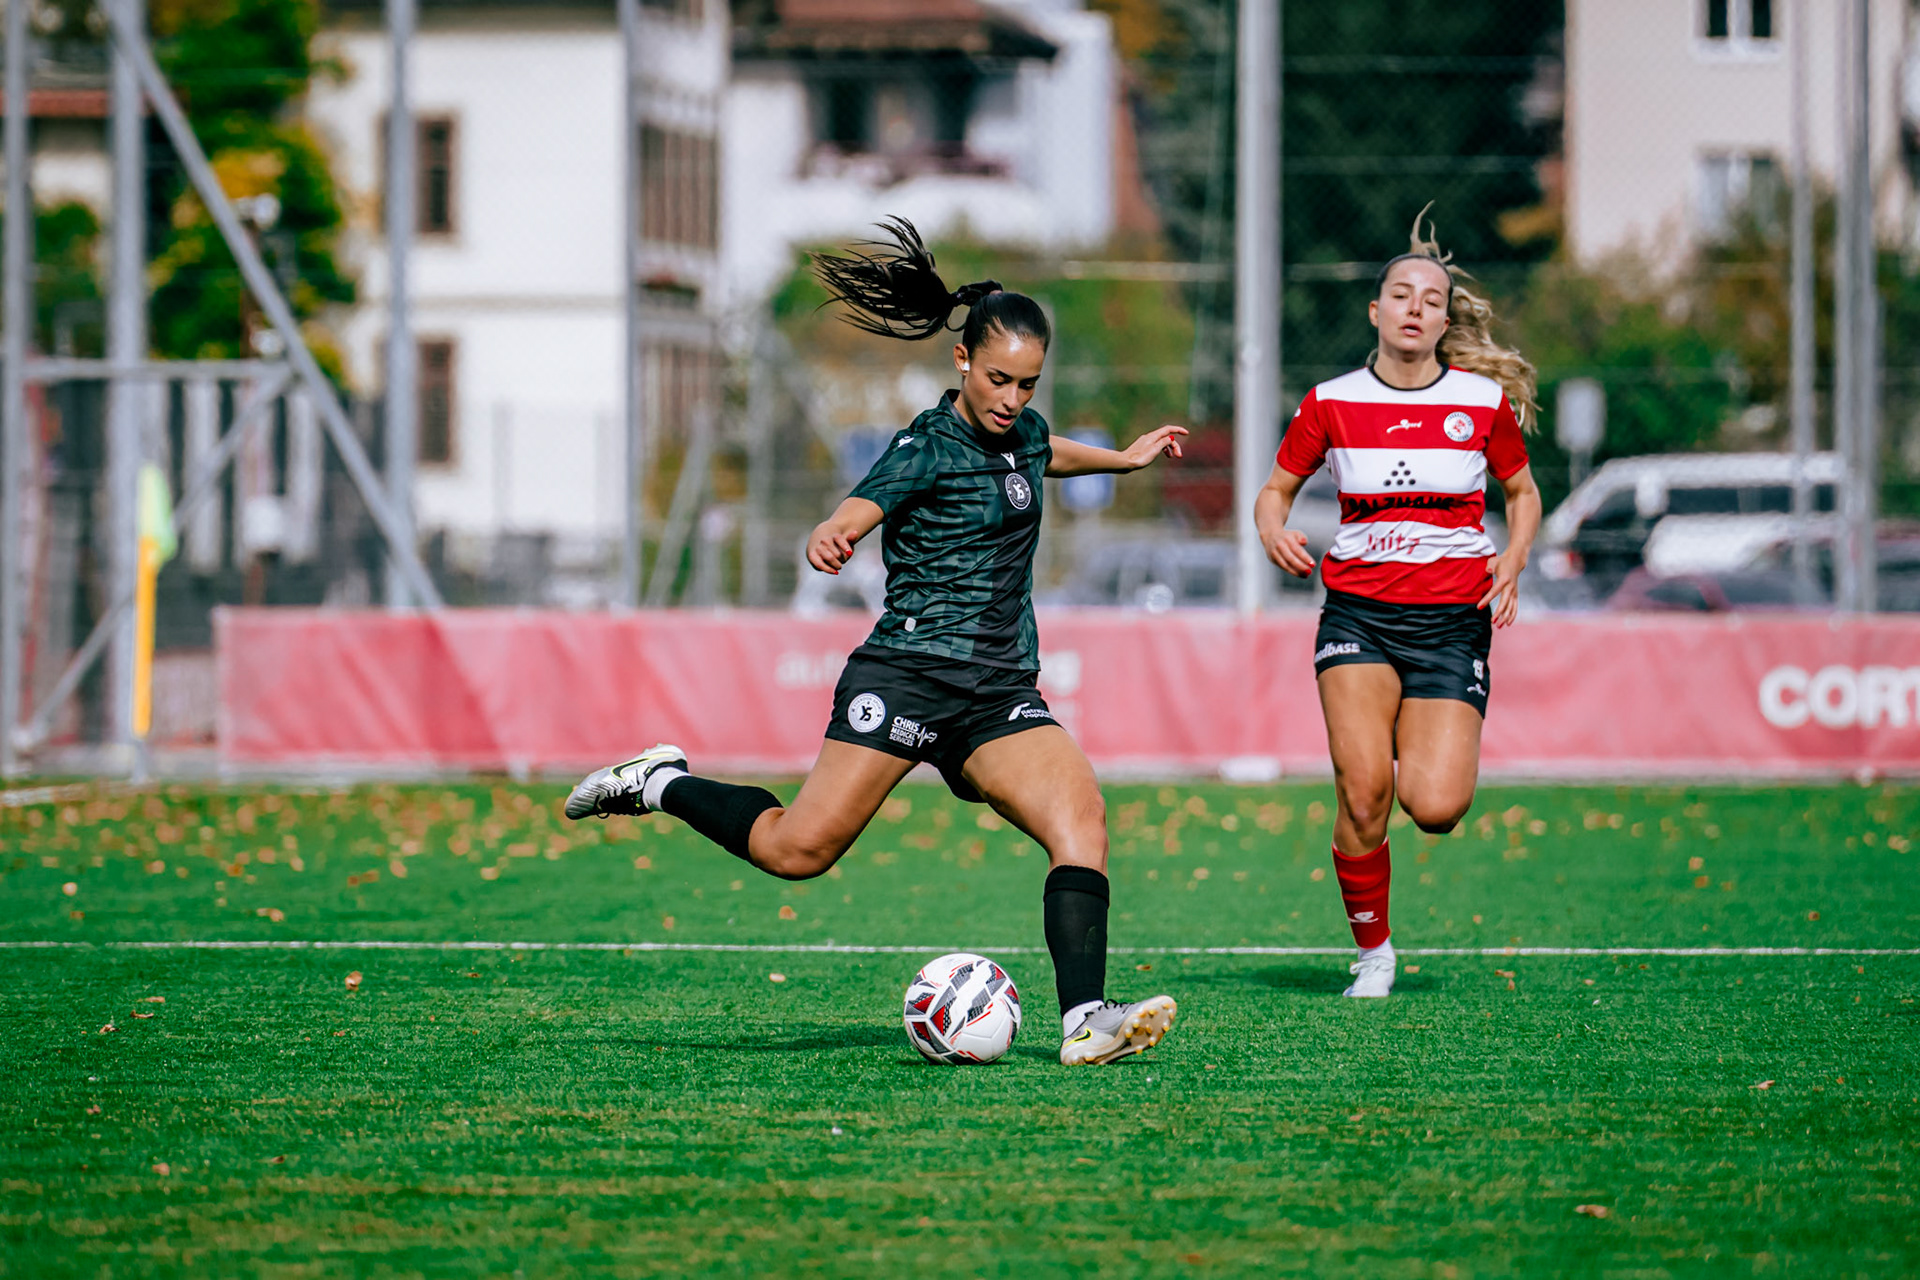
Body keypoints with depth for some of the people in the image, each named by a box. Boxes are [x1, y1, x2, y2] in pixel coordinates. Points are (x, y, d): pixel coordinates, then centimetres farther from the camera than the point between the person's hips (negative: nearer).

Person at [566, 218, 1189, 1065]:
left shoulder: (1021, 432, 15)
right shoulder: (927, 448, -8)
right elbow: (857, 513, -25)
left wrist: (1125, 458, 51)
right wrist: (830, 540, -47)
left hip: (1001, 692, 6)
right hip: (911, 670, -6)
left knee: (1079, 811, -20)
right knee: (796, 850, -11)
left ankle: (1085, 1022, -28)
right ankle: (661, 785, 15)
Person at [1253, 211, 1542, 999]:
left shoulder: (1484, 402, 2)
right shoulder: (1333, 403, 3)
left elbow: (1522, 493, 16)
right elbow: (1275, 491, 14)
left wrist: (1513, 559, -3)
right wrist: (1274, 533, -9)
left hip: (1453, 617, 0)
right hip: (1358, 608, 0)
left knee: (1435, 808, -14)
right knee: (1363, 792, -19)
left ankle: (1430, 753, 25)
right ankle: (1372, 951, 2)